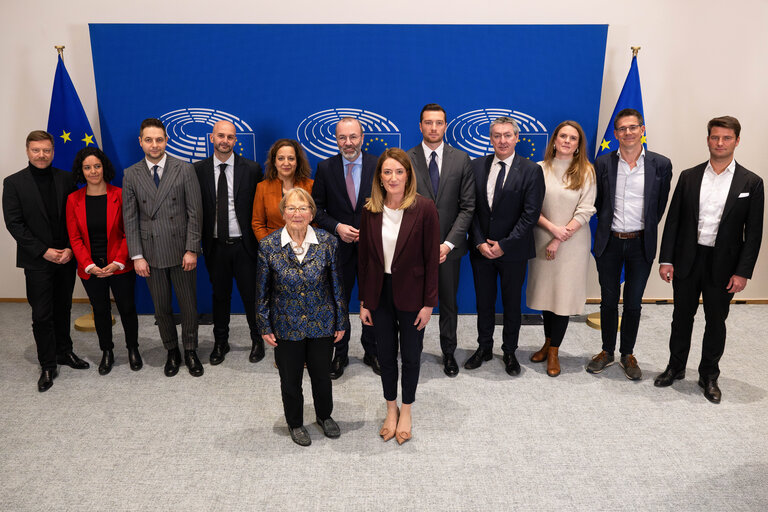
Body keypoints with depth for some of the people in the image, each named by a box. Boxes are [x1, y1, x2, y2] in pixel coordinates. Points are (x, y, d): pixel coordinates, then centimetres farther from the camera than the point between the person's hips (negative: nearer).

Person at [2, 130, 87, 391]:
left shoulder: (65, 179, 4)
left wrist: (70, 248, -7)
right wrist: (44, 251, -12)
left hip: (66, 258, 3)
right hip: (37, 261, -3)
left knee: (63, 309, 15)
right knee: (42, 315, 1)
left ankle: (64, 351, 30)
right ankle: (48, 366, 12)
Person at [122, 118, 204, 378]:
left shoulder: (184, 170, -2)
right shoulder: (131, 175, 3)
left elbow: (195, 212, -4)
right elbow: (130, 218, 3)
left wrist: (192, 249, -9)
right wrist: (137, 256, -3)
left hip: (182, 251, -1)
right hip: (151, 253, 2)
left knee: (189, 305, 7)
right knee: (161, 308, 11)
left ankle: (190, 351, 26)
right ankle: (172, 352, 29)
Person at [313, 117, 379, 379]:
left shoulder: (378, 166, -4)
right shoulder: (325, 168, -2)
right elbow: (317, 208, 0)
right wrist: (337, 227, -16)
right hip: (339, 247, 1)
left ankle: (371, 351, 31)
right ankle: (340, 354, 29)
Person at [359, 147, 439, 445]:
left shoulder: (424, 209, -13)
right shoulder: (370, 211, -3)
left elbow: (432, 259, -10)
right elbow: (364, 258, 2)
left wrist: (428, 303, -10)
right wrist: (364, 302, 3)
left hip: (411, 294, -3)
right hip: (380, 292, 3)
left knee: (410, 354, 12)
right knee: (385, 354, 14)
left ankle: (406, 410, 34)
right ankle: (391, 408, 35)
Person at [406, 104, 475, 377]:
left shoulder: (461, 160, 1)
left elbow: (467, 207, -2)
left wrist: (449, 243, -12)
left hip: (449, 246, 1)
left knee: (449, 303, 14)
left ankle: (449, 353, 31)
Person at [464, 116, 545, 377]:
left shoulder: (531, 170, -6)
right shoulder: (477, 166, 3)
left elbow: (531, 214, -11)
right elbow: (471, 208, 2)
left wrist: (504, 245, -15)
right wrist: (479, 242, -8)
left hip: (513, 251, -2)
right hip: (481, 248, 3)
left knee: (512, 303, 12)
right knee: (484, 301, 14)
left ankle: (509, 352, 29)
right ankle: (484, 348, 31)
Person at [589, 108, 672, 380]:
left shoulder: (661, 164, -4)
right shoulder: (603, 163, -2)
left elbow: (660, 205, 5)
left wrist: (645, 229, 7)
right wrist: (608, 225, 9)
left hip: (641, 244, 0)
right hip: (609, 242, 1)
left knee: (633, 303, 9)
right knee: (608, 301, 11)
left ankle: (628, 354, 26)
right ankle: (607, 351, 27)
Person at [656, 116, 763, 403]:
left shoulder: (751, 183, -2)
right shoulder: (689, 177, 2)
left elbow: (754, 232, -3)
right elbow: (673, 220, 2)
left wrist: (743, 272, -9)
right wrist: (666, 259, -4)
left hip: (723, 265, -1)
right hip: (687, 260, 1)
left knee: (716, 322, 11)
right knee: (682, 317, 13)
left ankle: (709, 376, 27)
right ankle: (675, 368, 30)